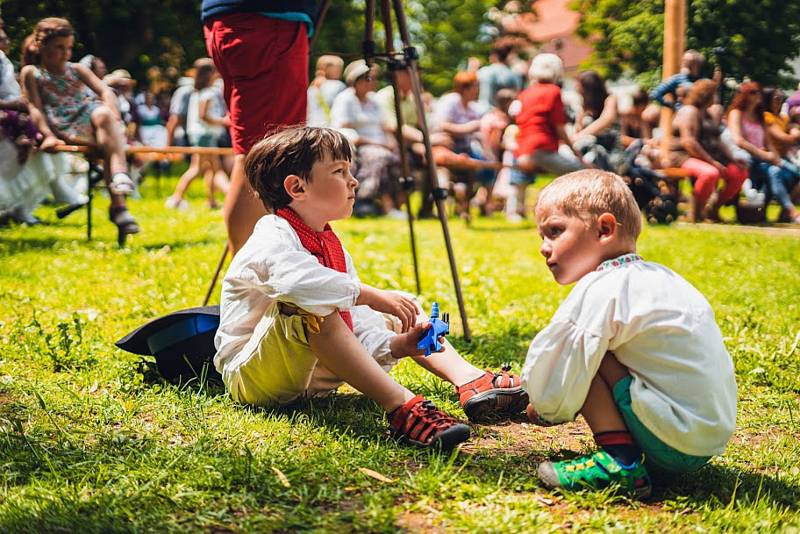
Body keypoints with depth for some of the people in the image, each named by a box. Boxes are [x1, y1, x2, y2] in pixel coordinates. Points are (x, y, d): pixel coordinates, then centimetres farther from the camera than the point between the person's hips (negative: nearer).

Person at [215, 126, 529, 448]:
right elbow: (298, 279, -43)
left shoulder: (332, 246, 11)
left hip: (312, 373, 9)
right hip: (251, 375, -9)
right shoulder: (273, 238, -17)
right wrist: (370, 295, -41)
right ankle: (400, 406, -46)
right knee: (306, 308, -39)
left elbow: (356, 327, 5)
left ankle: (469, 381, -9)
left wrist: (399, 345, -13)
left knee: (401, 311, 11)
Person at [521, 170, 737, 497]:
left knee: (582, 351, -9)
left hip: (671, 443, -10)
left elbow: (558, 393, -12)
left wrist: (545, 408, 10)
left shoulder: (599, 291, -14)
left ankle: (618, 461, -12)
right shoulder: (655, 276, 14)